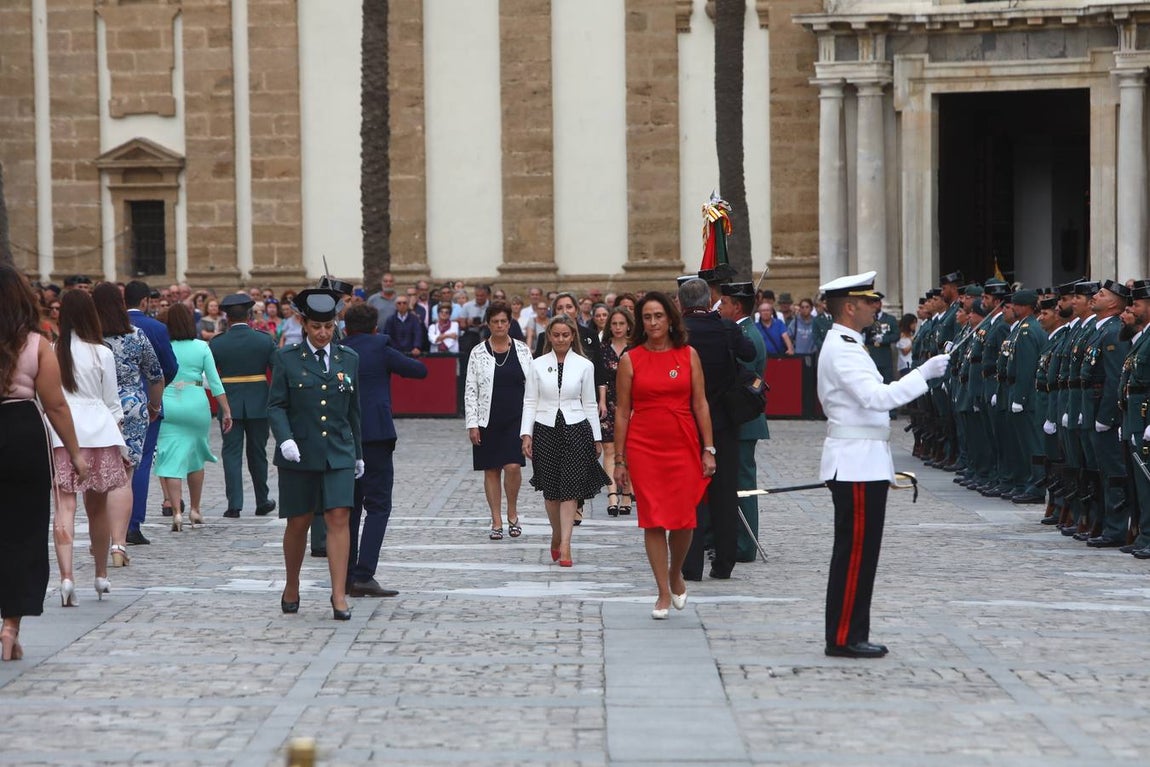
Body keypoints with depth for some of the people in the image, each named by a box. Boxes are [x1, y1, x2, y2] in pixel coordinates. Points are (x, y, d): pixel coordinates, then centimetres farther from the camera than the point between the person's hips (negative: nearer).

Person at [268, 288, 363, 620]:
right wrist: (285, 439, -20)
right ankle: (291, 589, 26)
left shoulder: (348, 358, 8)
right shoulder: (288, 359, 0)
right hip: (299, 455, -1)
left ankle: (339, 596, -10)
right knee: (298, 523, 7)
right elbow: (276, 406, -3)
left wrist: (358, 453, 18)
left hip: (338, 453, 2)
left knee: (339, 519, -10)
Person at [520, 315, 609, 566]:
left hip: (575, 430, -1)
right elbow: (530, 402, 5)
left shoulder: (584, 365, 4)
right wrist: (526, 434, -3)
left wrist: (596, 438, 9)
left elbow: (589, 404, 8)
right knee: (550, 490, 6)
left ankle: (564, 544, -7)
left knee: (569, 489, -7)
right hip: (546, 430, 1)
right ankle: (556, 535, 27)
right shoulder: (537, 365, 4)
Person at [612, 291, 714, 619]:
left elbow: (700, 404, 5)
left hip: (683, 445, 1)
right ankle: (663, 593, 6)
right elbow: (622, 411, 3)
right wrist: (619, 460, 1)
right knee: (653, 520, -2)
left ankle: (676, 574, 27)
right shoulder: (630, 359, 1)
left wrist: (708, 450, 0)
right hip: (643, 447, -1)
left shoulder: (688, 355, 4)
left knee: (684, 518, -1)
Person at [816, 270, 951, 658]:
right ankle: (844, 637, -3)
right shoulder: (842, 350, -16)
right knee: (855, 552, -7)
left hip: (863, 464, 11)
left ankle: (849, 636, 16)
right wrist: (924, 373, -25)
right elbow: (877, 397, -26)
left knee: (857, 552, 12)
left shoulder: (846, 346, 18)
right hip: (857, 465, -11)